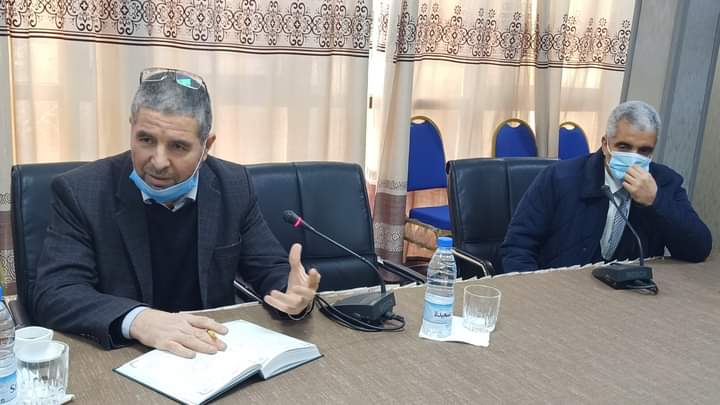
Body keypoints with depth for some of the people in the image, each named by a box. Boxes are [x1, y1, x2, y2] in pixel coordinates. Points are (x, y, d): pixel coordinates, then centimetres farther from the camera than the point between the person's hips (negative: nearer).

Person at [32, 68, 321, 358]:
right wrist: (136, 320, -34)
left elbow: (270, 269, 2)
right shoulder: (82, 192, -11)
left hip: (213, 353, 3)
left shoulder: (233, 187, -4)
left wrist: (292, 293, -20)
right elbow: (53, 295, -17)